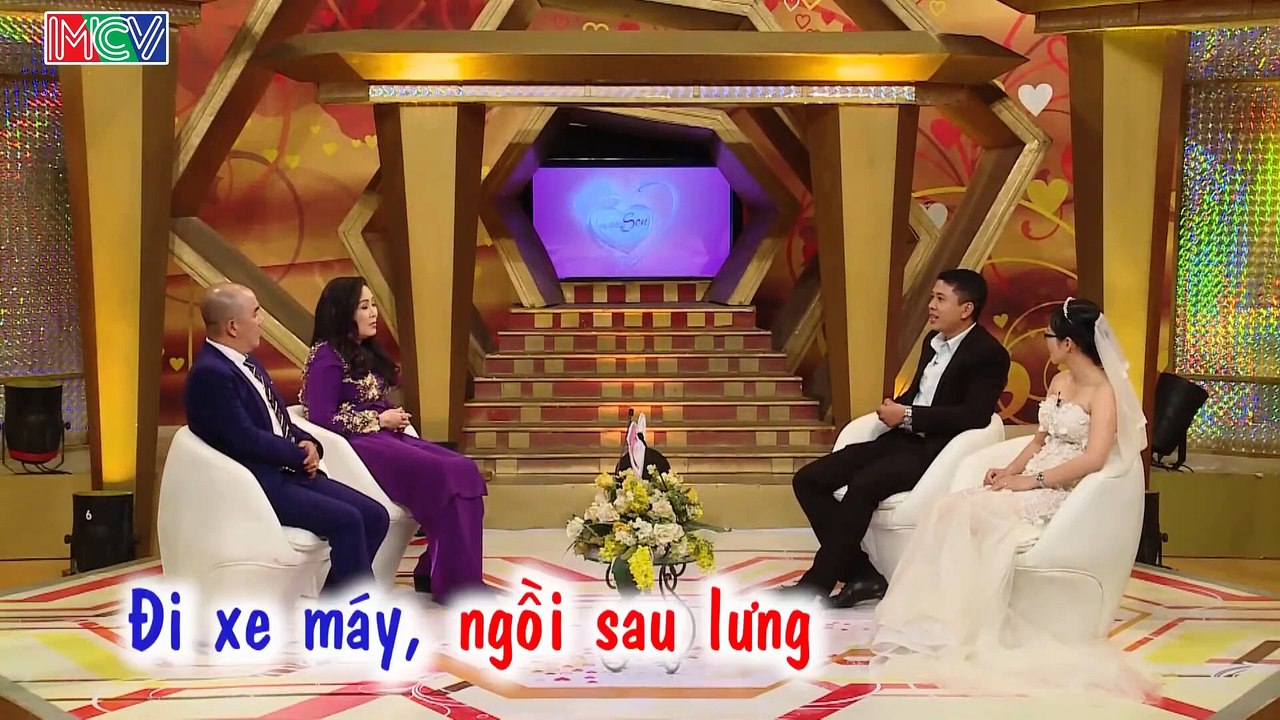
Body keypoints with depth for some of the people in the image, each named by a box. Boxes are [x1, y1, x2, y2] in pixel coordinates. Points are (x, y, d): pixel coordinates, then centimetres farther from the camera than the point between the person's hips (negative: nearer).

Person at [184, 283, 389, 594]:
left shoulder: (245, 362, 15)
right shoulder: (210, 373, -16)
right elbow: (247, 439, -21)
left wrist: (309, 445, -3)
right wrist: (301, 455, -9)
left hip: (288, 471, 10)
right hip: (256, 485, -10)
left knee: (375, 515, -4)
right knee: (347, 520, -25)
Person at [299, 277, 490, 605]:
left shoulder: (365, 353, 21)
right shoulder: (327, 357, -6)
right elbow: (322, 418, -16)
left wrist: (395, 416, 3)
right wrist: (379, 419, -12)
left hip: (386, 437, 9)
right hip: (358, 444, -9)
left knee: (465, 470, -15)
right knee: (443, 476, -27)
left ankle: (435, 572, -14)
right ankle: (454, 583, -20)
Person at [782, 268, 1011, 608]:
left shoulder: (989, 353, -7)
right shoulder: (933, 341, 18)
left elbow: (975, 415, -19)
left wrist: (908, 416, -17)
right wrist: (896, 407, 2)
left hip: (936, 451, -9)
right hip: (902, 440, 9)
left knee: (862, 485, -34)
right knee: (808, 479, -8)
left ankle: (815, 585, -22)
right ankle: (861, 574, -7)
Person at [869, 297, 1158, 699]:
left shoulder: (1105, 392, -10)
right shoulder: (1060, 382, 16)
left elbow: (1093, 460, -21)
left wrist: (1031, 480, -19)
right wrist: (1011, 470, 3)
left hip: (1064, 494, -8)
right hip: (1033, 483, 8)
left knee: (970, 515, -27)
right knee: (951, 509, -18)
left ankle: (957, 628, -20)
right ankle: (936, 619, -22)